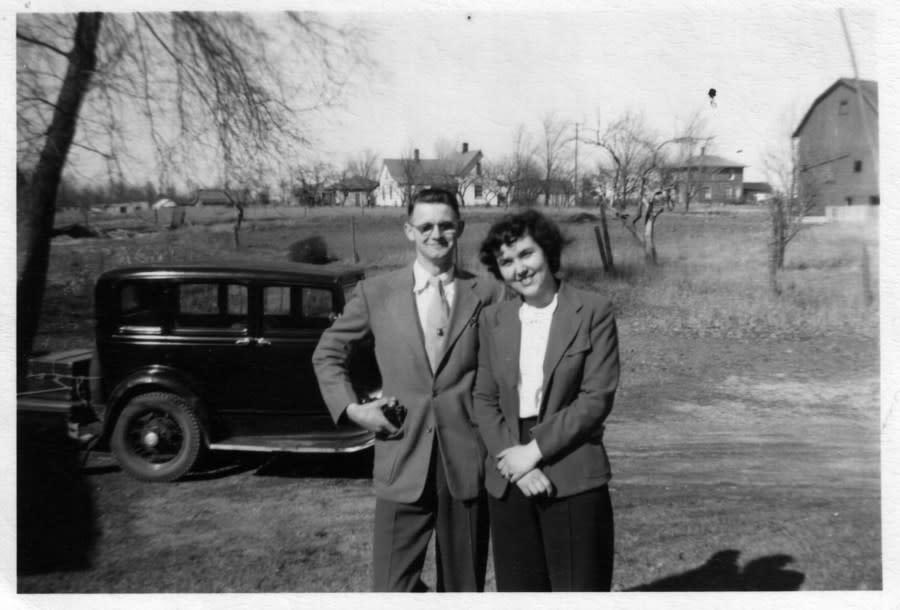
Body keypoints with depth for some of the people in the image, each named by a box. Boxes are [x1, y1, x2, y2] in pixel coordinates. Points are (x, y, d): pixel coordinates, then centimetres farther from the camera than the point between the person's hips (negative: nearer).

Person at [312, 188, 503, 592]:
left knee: (464, 585, 14)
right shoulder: (376, 292, 3)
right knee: (392, 587, 4)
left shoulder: (487, 293, 1)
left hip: (467, 463, 0)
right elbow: (327, 353, 11)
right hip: (403, 463, 0)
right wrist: (351, 408, -1)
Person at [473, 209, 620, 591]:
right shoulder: (493, 320, 8)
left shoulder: (593, 312, -3)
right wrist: (513, 459, -9)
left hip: (574, 478, -3)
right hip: (508, 481, 3)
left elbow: (597, 398, -9)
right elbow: (484, 400, 6)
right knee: (518, 589, 10)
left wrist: (534, 450, -12)